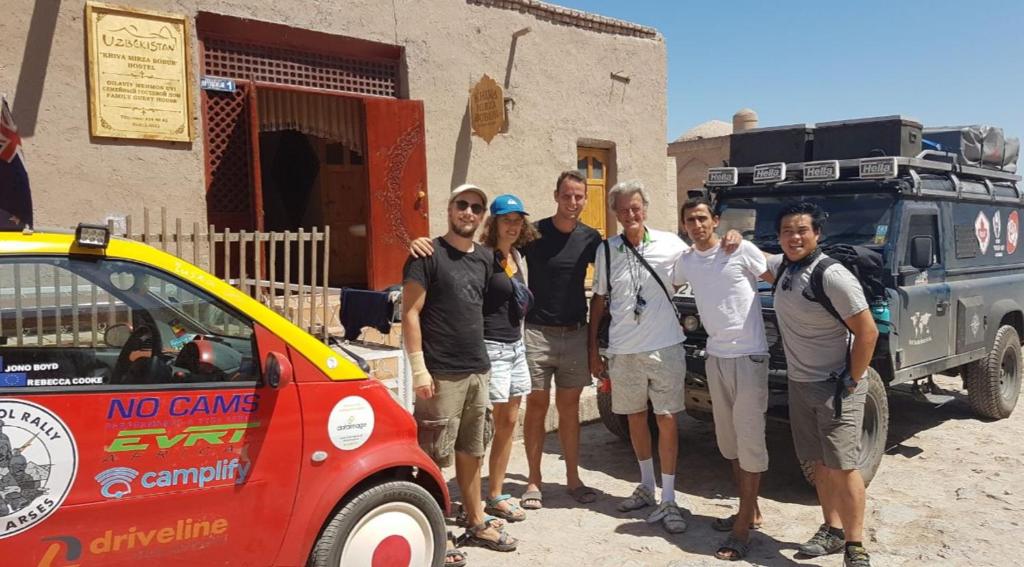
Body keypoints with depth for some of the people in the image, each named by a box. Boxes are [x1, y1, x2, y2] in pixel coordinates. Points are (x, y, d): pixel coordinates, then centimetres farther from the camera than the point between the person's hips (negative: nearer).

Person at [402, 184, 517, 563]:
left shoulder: (486, 258, 12)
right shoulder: (429, 255, -8)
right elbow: (410, 313, -11)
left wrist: (482, 358, 14)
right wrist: (419, 368, -16)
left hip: (478, 370, 7)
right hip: (442, 373, -7)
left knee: (471, 452, 16)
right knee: (433, 457, 0)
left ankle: (476, 524, 29)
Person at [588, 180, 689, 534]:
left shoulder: (670, 245, -4)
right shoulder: (606, 250, 2)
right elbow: (599, 299, 8)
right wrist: (593, 348, 6)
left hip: (664, 347, -2)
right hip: (623, 350, 3)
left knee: (667, 420, 0)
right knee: (635, 417, 14)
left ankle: (668, 501, 10)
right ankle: (647, 487, 32)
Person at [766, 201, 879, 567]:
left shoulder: (832, 276, -20)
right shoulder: (783, 266, 3)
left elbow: (868, 332, -18)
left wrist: (852, 382, -15)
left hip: (836, 385, -7)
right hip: (799, 384, 7)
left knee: (842, 466, -6)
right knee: (820, 463, 15)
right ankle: (832, 530, 28)